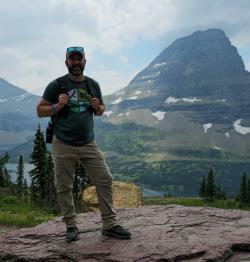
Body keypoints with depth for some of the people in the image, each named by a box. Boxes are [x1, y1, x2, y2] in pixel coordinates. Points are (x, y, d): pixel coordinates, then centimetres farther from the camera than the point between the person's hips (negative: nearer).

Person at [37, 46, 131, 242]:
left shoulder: (93, 85, 9)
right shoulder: (57, 85, -2)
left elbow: (100, 111, 20)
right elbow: (40, 111, 1)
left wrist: (98, 107, -4)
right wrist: (58, 106, -17)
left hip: (89, 144, 3)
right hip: (63, 145, -3)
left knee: (105, 180, -2)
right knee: (64, 188, 4)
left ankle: (110, 225, 8)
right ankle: (71, 226, 21)